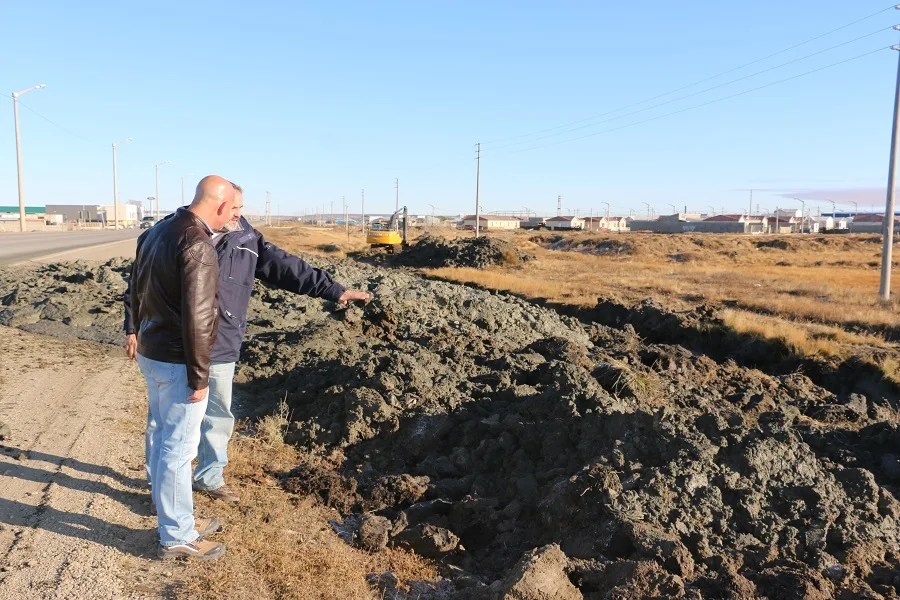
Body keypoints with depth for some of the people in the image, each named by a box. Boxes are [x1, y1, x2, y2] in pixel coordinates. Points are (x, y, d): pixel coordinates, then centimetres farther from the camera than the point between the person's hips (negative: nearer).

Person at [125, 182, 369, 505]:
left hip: (221, 348, 4)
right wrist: (133, 328, 1)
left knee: (219, 415, 15)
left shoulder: (247, 241, 1)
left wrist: (334, 290, -6)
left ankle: (209, 477, 35)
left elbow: (287, 267, -1)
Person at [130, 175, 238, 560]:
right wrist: (199, 376, -18)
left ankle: (176, 519, 34)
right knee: (178, 448, 2)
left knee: (163, 439, 18)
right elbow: (196, 317, -24)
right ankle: (177, 537, 16)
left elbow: (135, 293, 16)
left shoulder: (156, 232, 8)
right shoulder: (198, 245, -21)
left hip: (150, 354, 9)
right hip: (177, 362, -9)